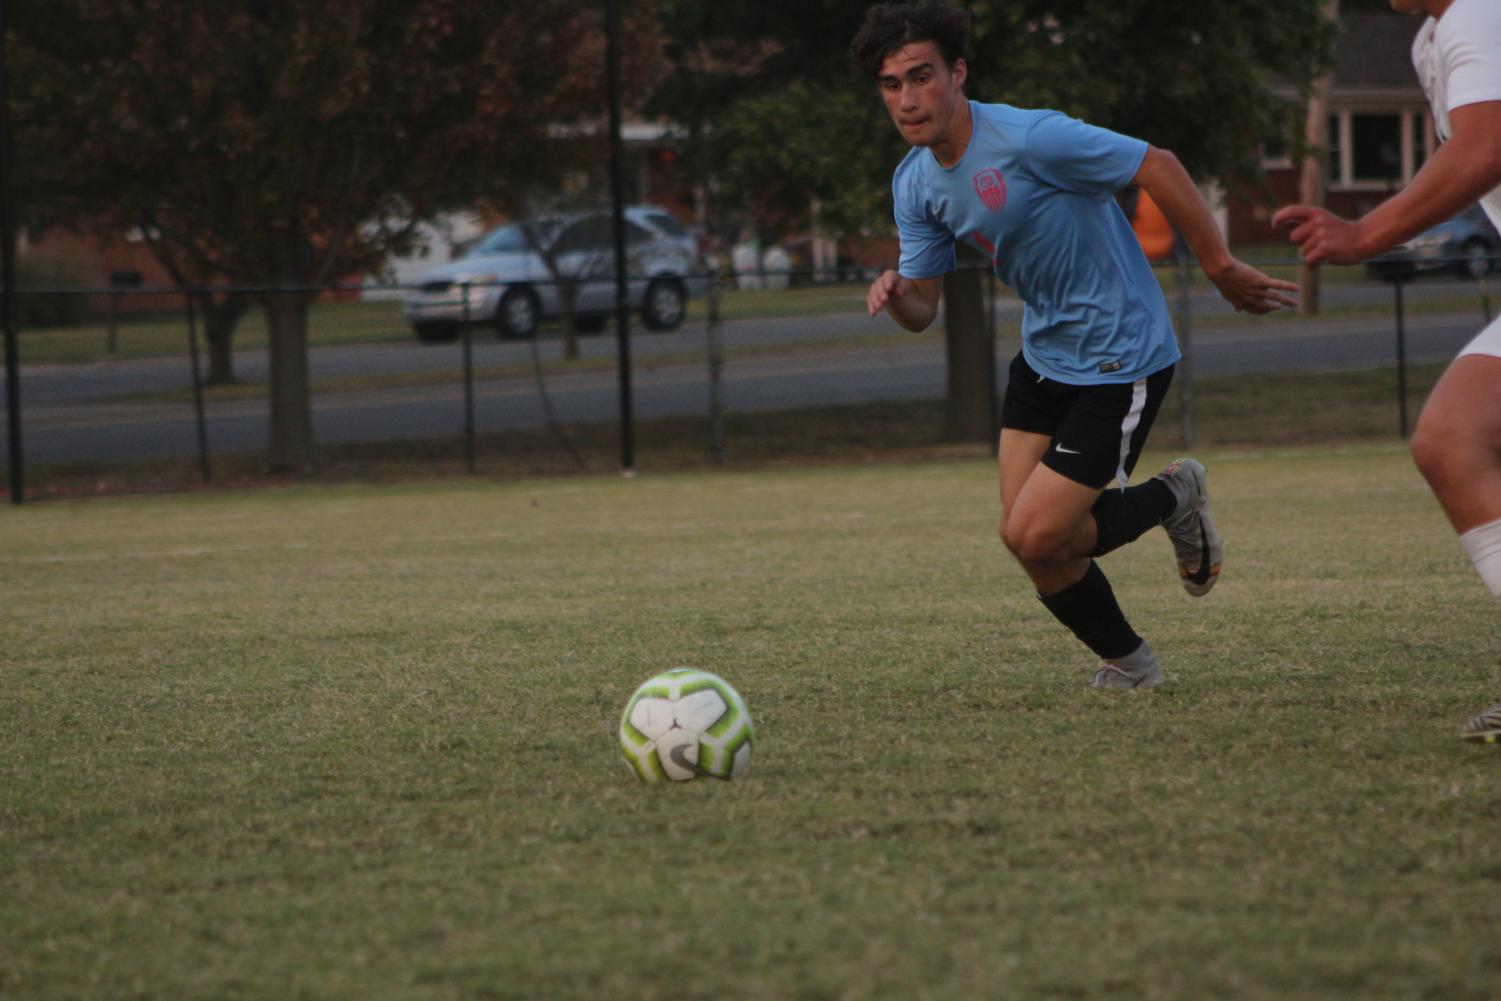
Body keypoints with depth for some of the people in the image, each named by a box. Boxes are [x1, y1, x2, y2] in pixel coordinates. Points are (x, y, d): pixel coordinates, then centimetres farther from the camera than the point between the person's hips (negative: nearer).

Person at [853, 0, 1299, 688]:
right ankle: (1127, 664, 26)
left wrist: (1221, 269, -14)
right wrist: (895, 294, -20)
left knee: (1035, 536, -12)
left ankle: (1174, 497, 15)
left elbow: (1156, 167, -19)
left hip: (1120, 359, -8)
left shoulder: (1030, 140, -25)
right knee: (1025, 537, 2)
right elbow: (922, 307, 4)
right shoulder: (914, 184, 0)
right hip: (1045, 354, 8)